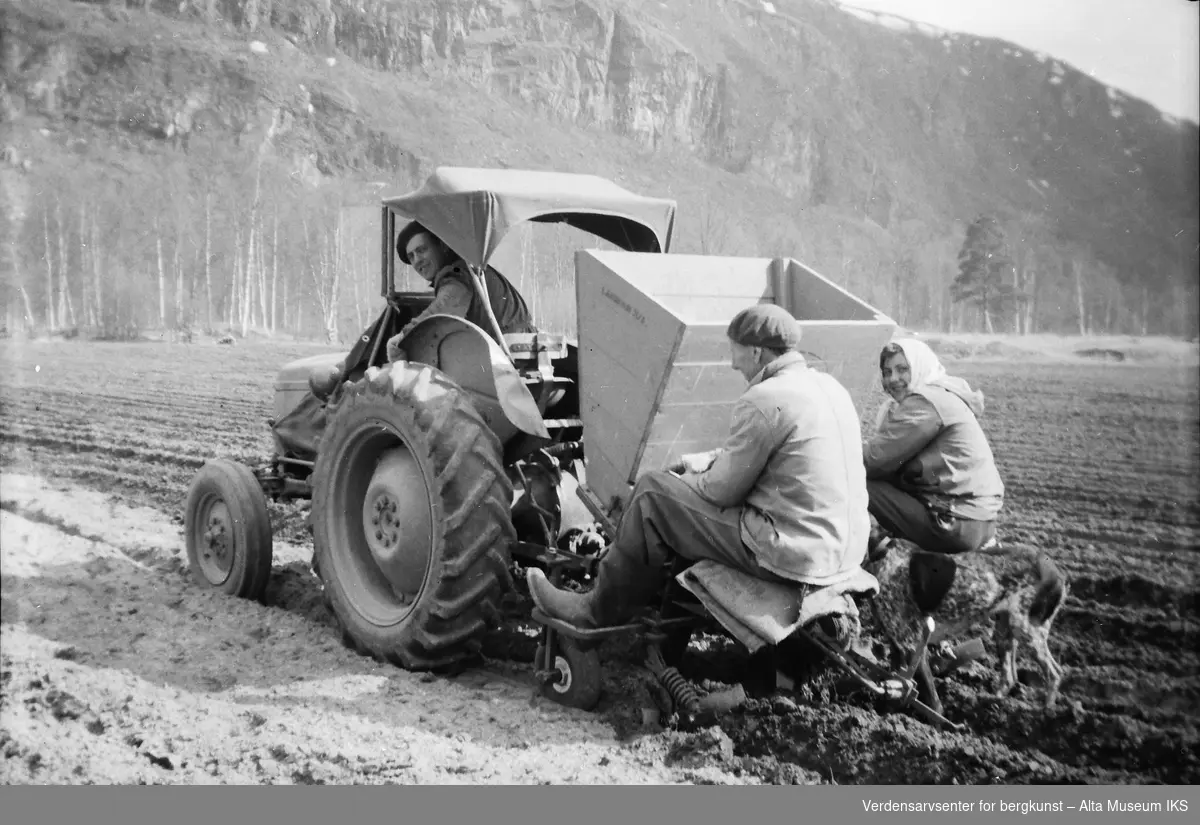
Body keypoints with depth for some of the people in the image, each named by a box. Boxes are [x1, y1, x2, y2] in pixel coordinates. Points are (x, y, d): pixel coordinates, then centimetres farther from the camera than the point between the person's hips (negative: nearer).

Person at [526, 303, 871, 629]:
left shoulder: (764, 400, -19)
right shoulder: (829, 386, 9)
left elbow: (722, 491, -11)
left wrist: (692, 477, 10)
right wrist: (706, 461, 15)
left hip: (792, 558, -9)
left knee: (651, 491, 1)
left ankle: (601, 612, 15)